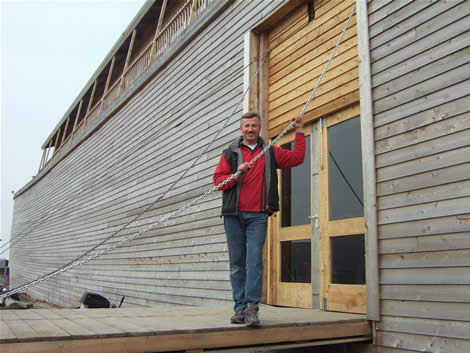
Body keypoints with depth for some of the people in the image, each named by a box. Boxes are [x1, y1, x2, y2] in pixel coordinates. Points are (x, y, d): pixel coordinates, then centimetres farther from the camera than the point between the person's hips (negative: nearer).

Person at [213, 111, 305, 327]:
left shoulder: (270, 152, 16)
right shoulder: (230, 153, 13)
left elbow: (297, 158, 14)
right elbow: (218, 180, 6)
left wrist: (300, 132, 13)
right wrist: (237, 175, -11)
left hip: (258, 216, -1)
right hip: (234, 215, 1)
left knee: (255, 261, -11)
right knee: (237, 263, 3)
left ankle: (252, 308, -9)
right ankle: (240, 308, 10)